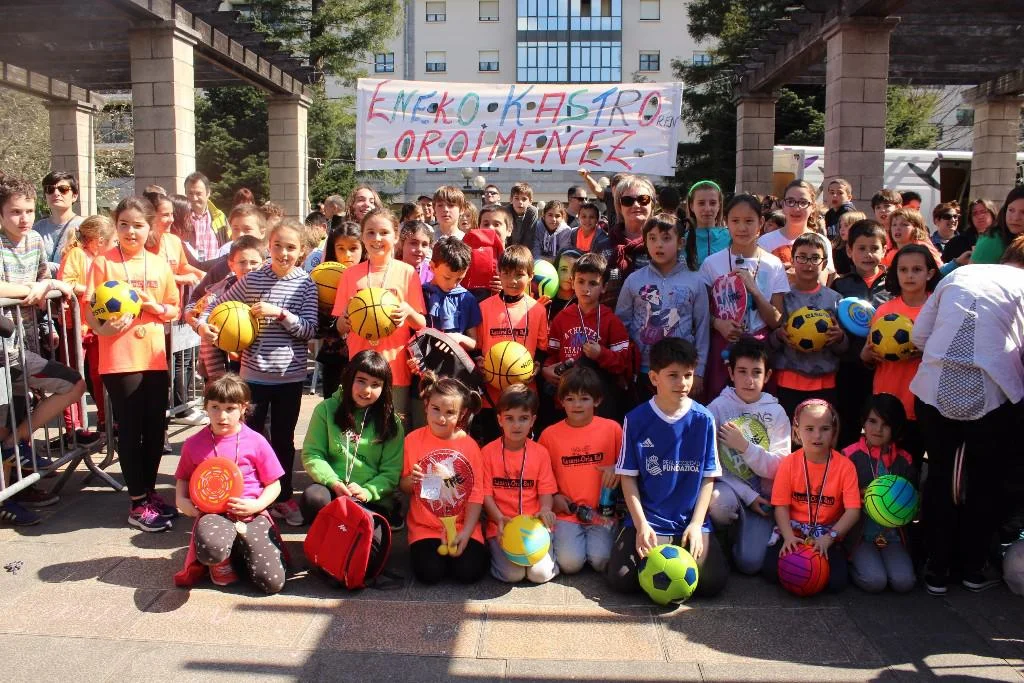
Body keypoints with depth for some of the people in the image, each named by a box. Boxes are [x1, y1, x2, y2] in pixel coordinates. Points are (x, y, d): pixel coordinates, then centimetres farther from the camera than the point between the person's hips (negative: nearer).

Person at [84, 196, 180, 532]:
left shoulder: (160, 265, 7)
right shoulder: (103, 263, -3)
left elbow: (175, 311, 11)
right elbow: (89, 311, -5)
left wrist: (157, 307, -9)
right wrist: (103, 328, -25)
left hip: (155, 358, 4)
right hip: (119, 359, -4)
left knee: (155, 428, 10)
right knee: (130, 429, 1)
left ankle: (149, 490, 27)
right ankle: (138, 504, 9)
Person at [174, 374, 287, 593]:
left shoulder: (256, 442, 0)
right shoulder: (194, 444, 5)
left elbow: (274, 484, 5)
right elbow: (183, 479, 20)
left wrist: (256, 505, -12)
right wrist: (181, 501, 0)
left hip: (251, 515, 0)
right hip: (213, 514, 0)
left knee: (273, 582, -15)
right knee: (211, 549, -40)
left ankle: (238, 551, 16)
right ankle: (222, 561, 0)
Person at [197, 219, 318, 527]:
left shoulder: (305, 284, -3)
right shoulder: (252, 279, -2)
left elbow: (310, 329, -10)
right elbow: (217, 302, 8)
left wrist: (280, 313, -22)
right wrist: (203, 324, -9)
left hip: (290, 375, 0)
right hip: (254, 372, 0)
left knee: (283, 439, 13)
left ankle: (283, 497, 28)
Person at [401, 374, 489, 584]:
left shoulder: (470, 446, -2)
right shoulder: (413, 440, -1)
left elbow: (476, 494, -3)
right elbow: (403, 488, 6)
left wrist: (466, 532, -13)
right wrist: (410, 480, -17)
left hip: (462, 528, 0)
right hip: (425, 527, 0)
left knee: (469, 571, -19)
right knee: (430, 572, -21)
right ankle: (424, 548, 11)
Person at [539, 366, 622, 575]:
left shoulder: (612, 428, -1)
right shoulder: (550, 434, 1)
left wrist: (616, 469, -12)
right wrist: (553, 497, -3)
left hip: (602, 511, 0)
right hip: (567, 512, 0)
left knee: (601, 561, -19)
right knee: (570, 562, -19)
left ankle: (599, 537, 12)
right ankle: (559, 538, 13)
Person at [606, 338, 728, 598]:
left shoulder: (703, 419, -1)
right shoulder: (636, 420, -4)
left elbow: (708, 477, 2)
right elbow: (628, 476, -1)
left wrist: (696, 524, -7)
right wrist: (641, 525, -10)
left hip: (691, 522, 1)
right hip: (648, 521, -1)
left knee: (713, 582, -17)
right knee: (621, 580, -19)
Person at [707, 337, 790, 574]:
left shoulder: (776, 413, 3)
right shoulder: (717, 408, -3)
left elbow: (779, 468, -3)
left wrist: (744, 446, -17)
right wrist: (747, 494, -12)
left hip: (761, 495, 1)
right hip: (727, 486, -1)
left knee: (750, 563, -17)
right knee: (720, 504, -38)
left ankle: (743, 531, 18)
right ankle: (722, 534, -1)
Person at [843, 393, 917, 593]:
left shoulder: (904, 460, 7)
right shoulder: (849, 456, -4)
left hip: (892, 534, 3)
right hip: (860, 534, -3)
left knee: (904, 582, -18)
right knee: (875, 581, -22)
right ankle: (849, 566, 9)